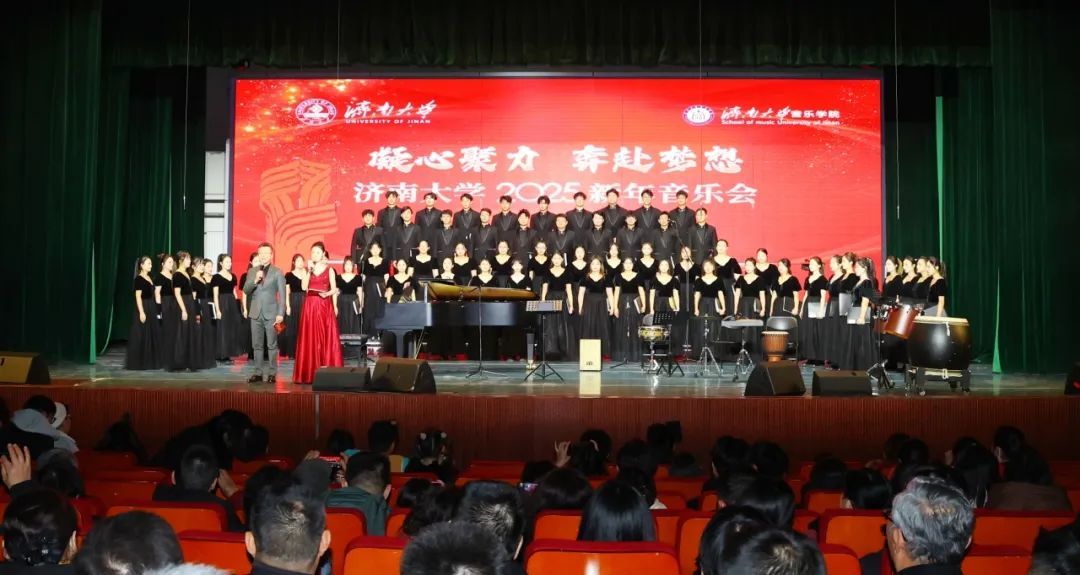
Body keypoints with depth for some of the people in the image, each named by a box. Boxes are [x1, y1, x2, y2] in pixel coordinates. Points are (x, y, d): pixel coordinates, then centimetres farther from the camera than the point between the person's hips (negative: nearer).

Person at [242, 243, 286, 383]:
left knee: (272, 345, -1)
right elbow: (245, 290, 6)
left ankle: (272, 373, 4)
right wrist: (255, 280, -12)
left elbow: (282, 294, -3)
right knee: (257, 345, 6)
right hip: (256, 313, 4)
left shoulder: (277, 272, 0)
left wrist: (281, 313, -10)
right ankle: (258, 372, 11)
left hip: (271, 313, -4)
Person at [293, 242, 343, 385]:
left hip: (325, 305, -2)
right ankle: (310, 371, 1)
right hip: (310, 305, 2)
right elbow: (304, 287, -3)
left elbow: (334, 289, 4)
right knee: (310, 337, -1)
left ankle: (327, 367, -1)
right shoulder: (309, 268, 9)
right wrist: (309, 270, -8)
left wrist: (327, 293, -14)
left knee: (326, 335, -4)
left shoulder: (329, 269, 5)